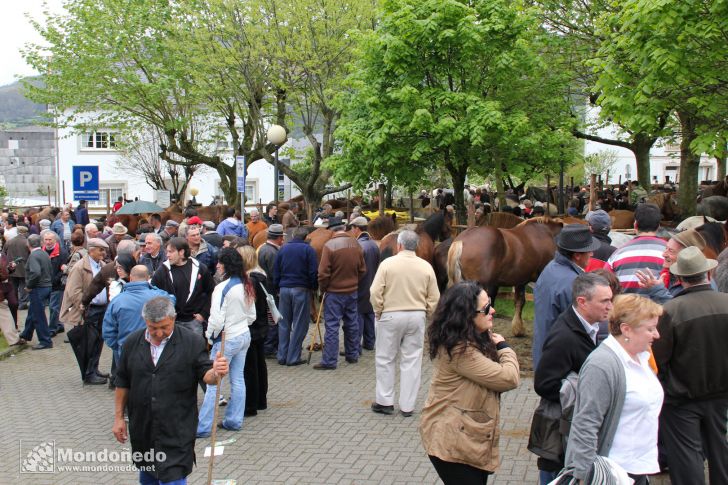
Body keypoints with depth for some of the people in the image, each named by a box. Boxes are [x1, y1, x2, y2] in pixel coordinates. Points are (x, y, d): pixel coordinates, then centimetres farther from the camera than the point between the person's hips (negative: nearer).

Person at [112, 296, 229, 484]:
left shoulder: (192, 342, -8)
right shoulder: (132, 343, 2)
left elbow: (206, 374, -9)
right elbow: (122, 383, 9)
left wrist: (216, 373, -33)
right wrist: (118, 418, 9)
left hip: (177, 431, -4)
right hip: (142, 430, 4)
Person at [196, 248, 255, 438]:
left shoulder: (222, 288, -20)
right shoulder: (246, 286, 4)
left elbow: (217, 319, -20)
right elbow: (252, 316, 11)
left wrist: (210, 335, -4)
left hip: (227, 339, -8)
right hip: (244, 336, 8)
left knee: (213, 382, -2)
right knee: (238, 379, 13)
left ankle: (203, 427, 3)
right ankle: (234, 420, 21)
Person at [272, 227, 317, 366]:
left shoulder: (283, 249, 9)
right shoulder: (308, 250, -4)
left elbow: (276, 271, 10)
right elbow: (313, 272, -8)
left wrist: (276, 288, 16)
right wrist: (314, 287, 5)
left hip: (284, 289, 4)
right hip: (301, 290, -4)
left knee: (283, 324, 13)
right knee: (299, 325, 2)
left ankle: (282, 356, 14)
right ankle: (293, 357, 2)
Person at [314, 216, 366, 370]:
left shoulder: (329, 245, -17)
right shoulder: (356, 245, 1)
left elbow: (323, 272, -16)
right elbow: (362, 269, 6)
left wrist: (323, 288, -1)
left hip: (334, 292, -5)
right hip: (352, 291, 5)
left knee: (332, 326, -2)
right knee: (351, 324, 17)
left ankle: (329, 361, -1)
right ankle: (352, 355, 27)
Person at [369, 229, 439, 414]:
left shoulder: (387, 263, -8)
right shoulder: (426, 266, -1)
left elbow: (375, 292, -9)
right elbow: (434, 297, 1)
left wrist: (378, 312, 4)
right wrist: (425, 314, 13)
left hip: (391, 315, -2)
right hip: (417, 316, 2)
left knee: (385, 359, 11)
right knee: (412, 361, 8)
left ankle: (385, 401, 15)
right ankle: (407, 406, 11)